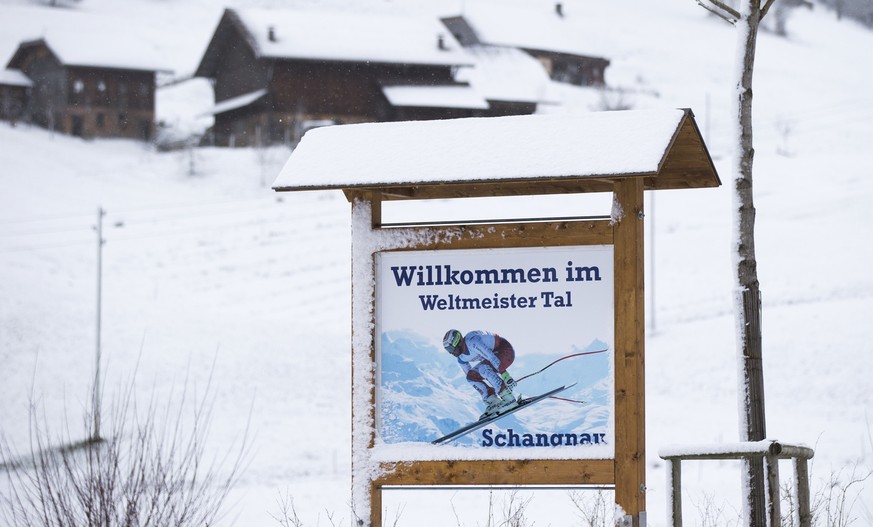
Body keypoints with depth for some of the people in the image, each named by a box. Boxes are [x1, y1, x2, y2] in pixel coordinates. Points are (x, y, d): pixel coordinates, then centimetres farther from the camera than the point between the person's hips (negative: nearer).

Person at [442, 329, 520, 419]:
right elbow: (468, 372, 9)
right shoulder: (461, 358, -2)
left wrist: (505, 376, -34)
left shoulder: (472, 343, -31)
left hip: (506, 351, -9)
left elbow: (492, 357, -33)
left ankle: (509, 399, -28)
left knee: (483, 368, -31)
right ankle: (494, 402, -6)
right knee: (471, 376, -4)